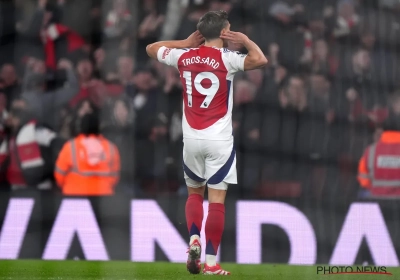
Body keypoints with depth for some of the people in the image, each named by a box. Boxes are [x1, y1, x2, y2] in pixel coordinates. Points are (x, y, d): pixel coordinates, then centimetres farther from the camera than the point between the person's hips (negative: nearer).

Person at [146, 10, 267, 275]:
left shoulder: (183, 56, 3)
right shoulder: (226, 59, -11)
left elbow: (151, 48, 20)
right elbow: (261, 60, -24)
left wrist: (186, 42, 18)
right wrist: (245, 40, -6)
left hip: (191, 138, 4)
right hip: (218, 140, -4)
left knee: (195, 192, 22)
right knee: (216, 199, -1)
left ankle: (194, 239, 0)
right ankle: (211, 262, -4)